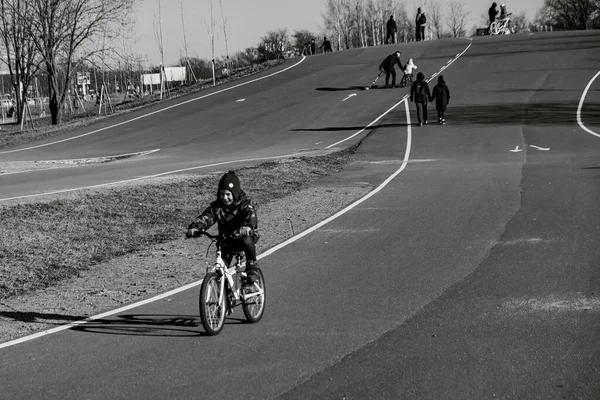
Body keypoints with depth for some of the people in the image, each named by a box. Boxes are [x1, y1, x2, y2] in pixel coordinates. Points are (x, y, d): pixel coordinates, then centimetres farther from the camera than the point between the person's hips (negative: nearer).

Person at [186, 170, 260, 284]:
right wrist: (194, 228, -39)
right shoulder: (216, 206, -5)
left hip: (243, 236, -4)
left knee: (246, 240, -38)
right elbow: (205, 217, -18)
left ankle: (251, 267, -19)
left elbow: (251, 216, -34)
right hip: (227, 241, 4)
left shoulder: (244, 204, -14)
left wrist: (247, 226, -58)